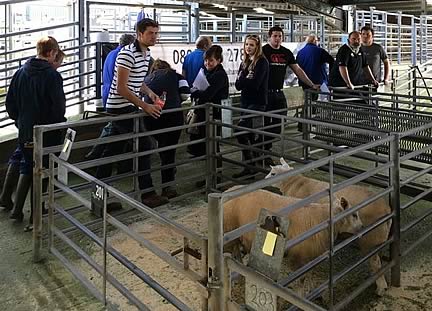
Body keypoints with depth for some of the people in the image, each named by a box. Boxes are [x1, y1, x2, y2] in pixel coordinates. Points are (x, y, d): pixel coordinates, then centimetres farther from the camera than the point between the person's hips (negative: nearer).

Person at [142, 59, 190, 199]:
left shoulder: (147, 79, 24)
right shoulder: (175, 76, 18)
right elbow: (185, 94, 7)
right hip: (172, 114, -2)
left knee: (162, 144, 22)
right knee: (169, 149, 4)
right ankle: (167, 187, 8)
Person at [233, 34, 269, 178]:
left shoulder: (262, 62, -7)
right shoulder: (244, 62, 14)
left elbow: (255, 84, -18)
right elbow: (238, 85, 4)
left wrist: (243, 80, -5)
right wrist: (247, 80, -13)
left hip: (257, 102, -7)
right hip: (245, 102, 7)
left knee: (240, 130, -19)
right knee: (250, 134, 11)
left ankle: (249, 164, -11)